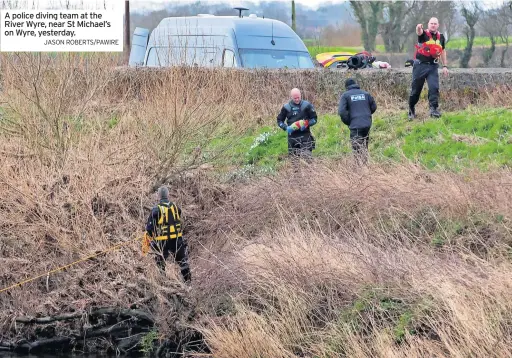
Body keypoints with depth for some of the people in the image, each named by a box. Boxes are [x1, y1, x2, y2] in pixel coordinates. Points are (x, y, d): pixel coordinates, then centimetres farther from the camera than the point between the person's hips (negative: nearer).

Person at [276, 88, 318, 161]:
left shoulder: (307, 105, 1)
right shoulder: (286, 107, 7)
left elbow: (314, 119, 6)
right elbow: (279, 120, 14)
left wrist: (306, 124, -12)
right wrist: (286, 127, -5)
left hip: (305, 135, -2)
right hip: (292, 136, 2)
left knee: (306, 156, -14)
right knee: (293, 158, 1)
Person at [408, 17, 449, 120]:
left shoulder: (441, 37, 9)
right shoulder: (424, 34, -4)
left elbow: (443, 51, 19)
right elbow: (419, 32, -29)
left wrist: (445, 66, 15)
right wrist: (419, 28, -54)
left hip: (433, 66, 3)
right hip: (420, 65, -3)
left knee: (434, 87, -12)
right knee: (416, 89, 4)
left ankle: (434, 109, -10)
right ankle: (411, 109, 19)